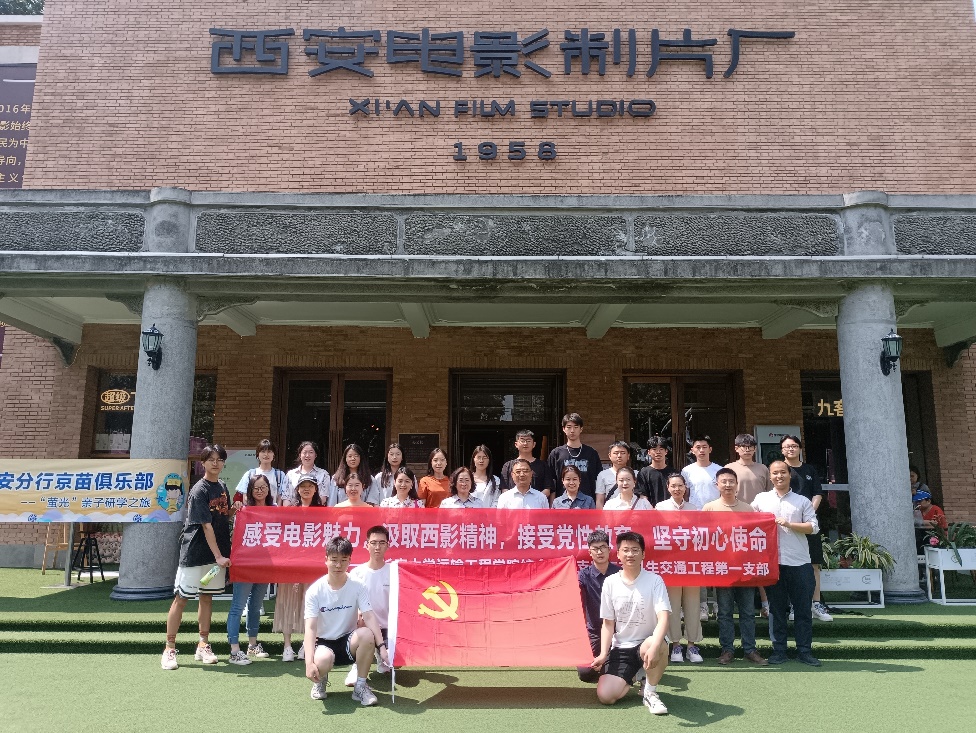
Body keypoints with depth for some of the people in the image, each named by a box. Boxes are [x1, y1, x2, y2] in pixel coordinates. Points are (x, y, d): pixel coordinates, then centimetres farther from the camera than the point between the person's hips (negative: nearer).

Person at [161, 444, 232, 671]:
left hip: (216, 552, 7)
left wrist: (234, 510, -3)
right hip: (194, 552, -6)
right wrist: (218, 556, -21)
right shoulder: (199, 491, -14)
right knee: (181, 598, 0)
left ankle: (203, 646, 22)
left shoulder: (222, 487, 8)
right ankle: (169, 649, 9)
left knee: (207, 597, 13)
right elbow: (206, 526, -18)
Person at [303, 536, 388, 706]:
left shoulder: (357, 587, -8)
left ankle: (360, 686, -11)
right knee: (322, 661, -37)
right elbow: (310, 628, -19)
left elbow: (369, 617, -17)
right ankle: (319, 680, 4)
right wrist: (309, 662, -34)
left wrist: (381, 646, -32)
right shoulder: (315, 590, -13)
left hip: (348, 642, 1)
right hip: (323, 643, -1)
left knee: (367, 634, -32)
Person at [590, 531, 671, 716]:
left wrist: (654, 646, -38)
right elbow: (608, 623, 5)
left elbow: (664, 617, -21)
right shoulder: (610, 583, -1)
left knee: (658, 647, -40)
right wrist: (603, 653, -8)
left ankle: (650, 692, -9)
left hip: (647, 642, -2)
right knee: (605, 696, -16)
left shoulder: (654, 580, -9)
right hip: (620, 648, 2)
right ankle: (631, 677, 18)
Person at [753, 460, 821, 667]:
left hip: (799, 562, 0)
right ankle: (778, 650, 14)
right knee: (776, 608, 6)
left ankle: (804, 651, 14)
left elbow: (813, 526, 1)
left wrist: (789, 524, -10)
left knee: (803, 608, 4)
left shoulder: (802, 501, 8)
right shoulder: (761, 499, 9)